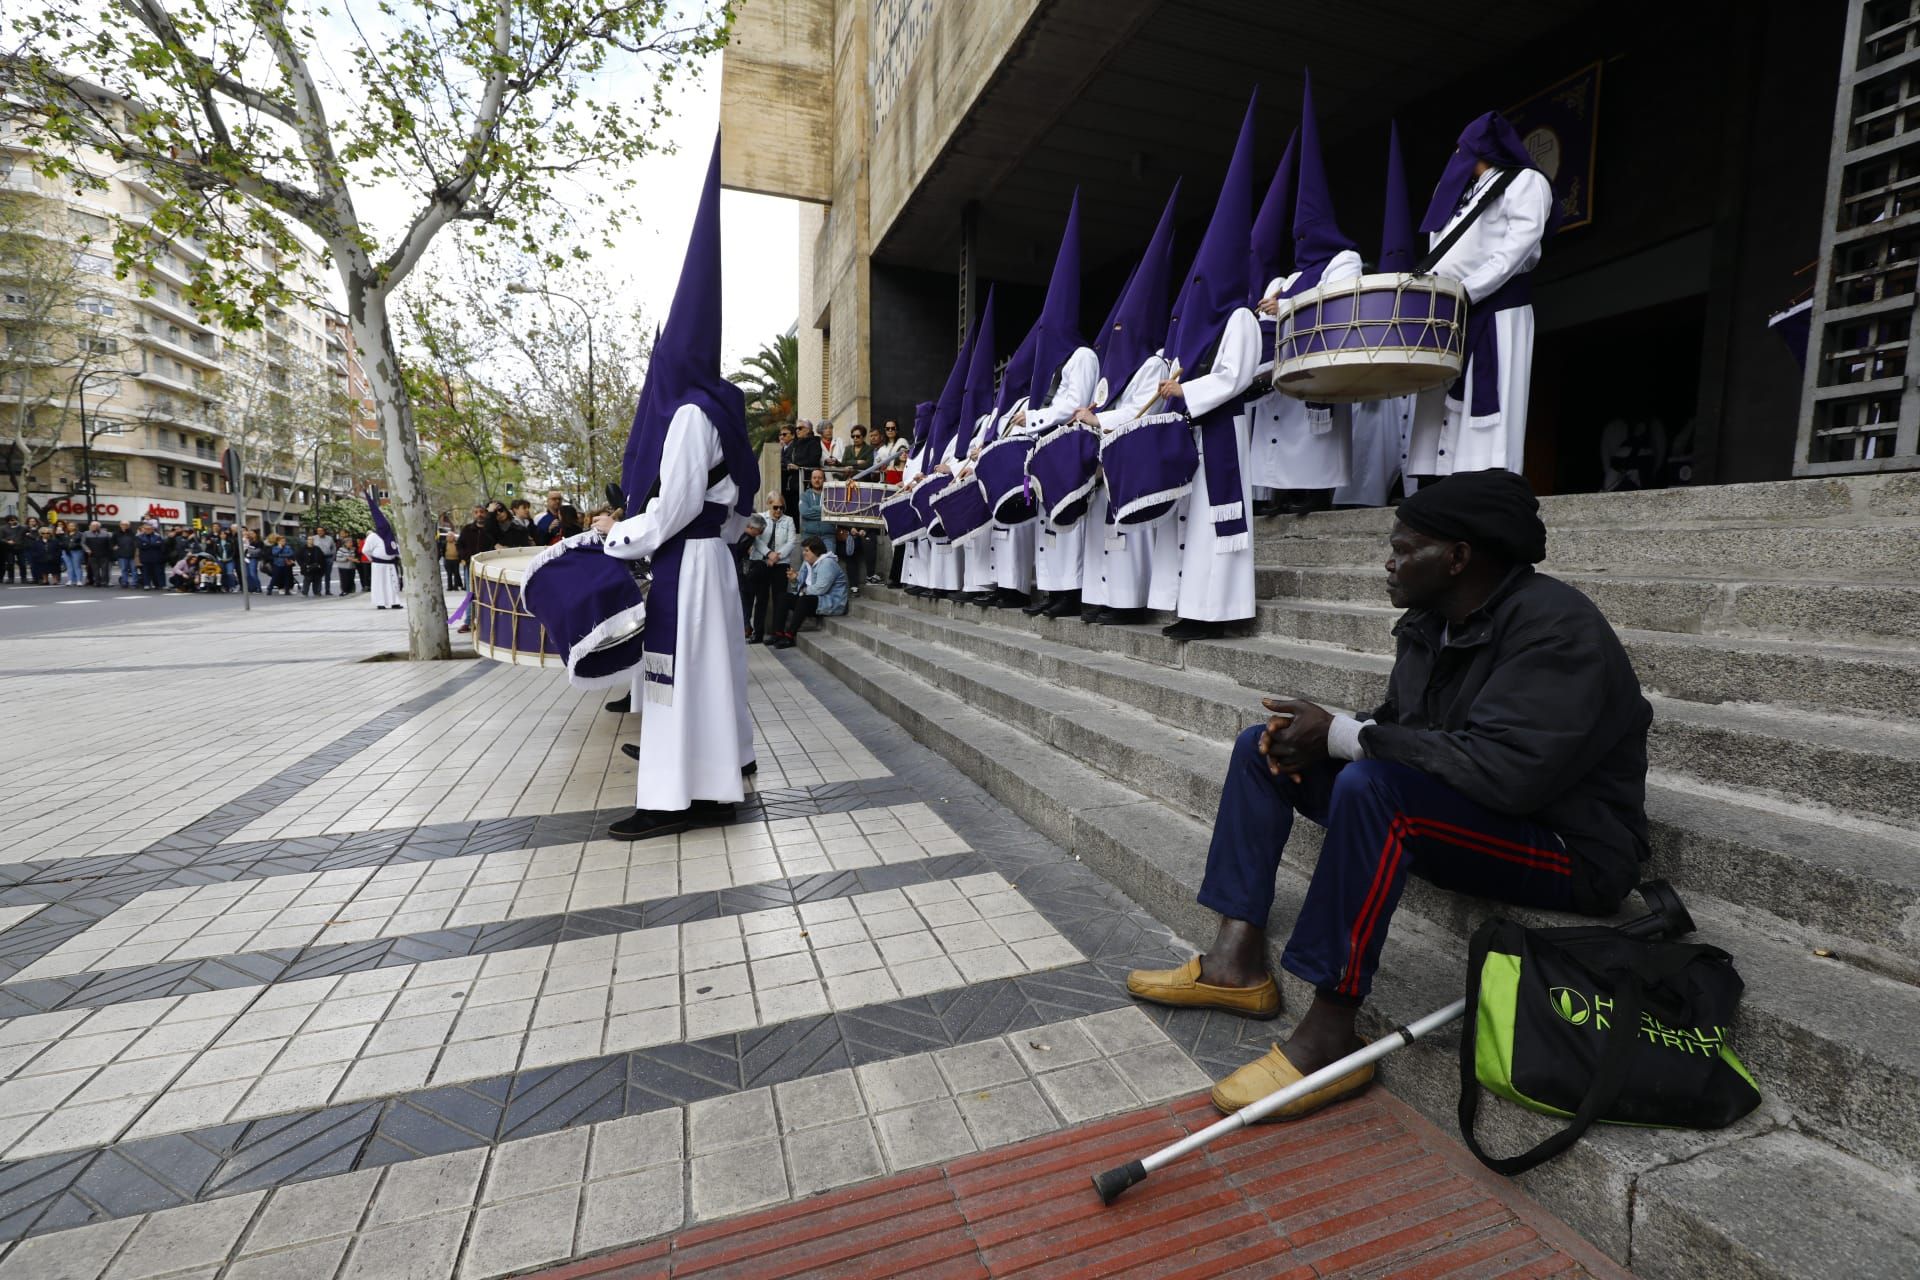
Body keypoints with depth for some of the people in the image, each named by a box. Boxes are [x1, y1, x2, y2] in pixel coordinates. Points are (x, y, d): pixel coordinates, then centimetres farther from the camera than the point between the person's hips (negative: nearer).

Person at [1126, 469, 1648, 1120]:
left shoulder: (1555, 626, -21)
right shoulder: (1433, 620, 4)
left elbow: (1507, 768, -33)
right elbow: (1397, 725, 11)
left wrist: (1339, 734, -27)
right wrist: (1313, 739, -11)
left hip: (1569, 849, -9)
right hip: (1460, 815, 9)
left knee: (1371, 783, -38)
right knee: (1263, 745, 2)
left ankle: (1330, 1035, -26)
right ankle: (1238, 963, -4)